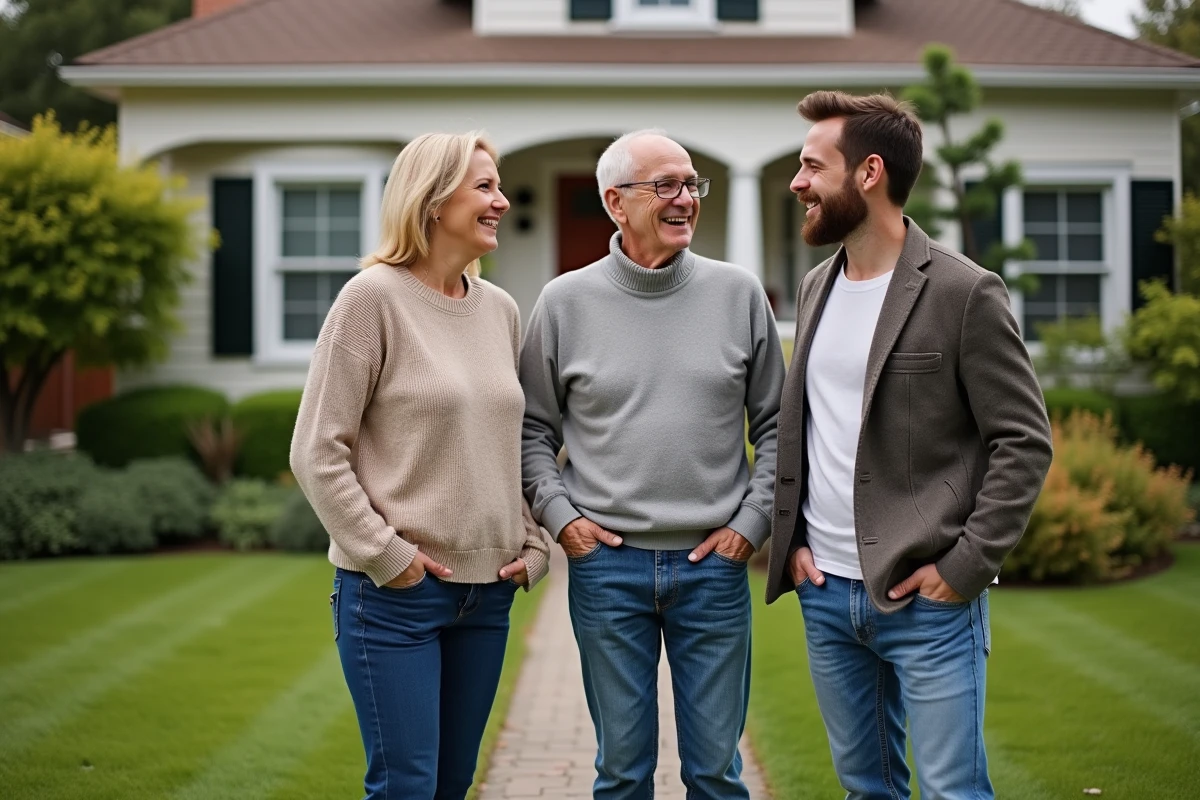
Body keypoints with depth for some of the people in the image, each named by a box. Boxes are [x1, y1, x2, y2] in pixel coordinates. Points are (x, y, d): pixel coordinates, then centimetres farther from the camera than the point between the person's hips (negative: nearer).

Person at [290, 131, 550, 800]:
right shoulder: (373, 298, -9)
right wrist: (386, 555, -13)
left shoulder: (500, 309, 10)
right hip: (395, 592, -6)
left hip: (488, 589, 6)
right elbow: (317, 451, -10)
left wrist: (533, 545, 7)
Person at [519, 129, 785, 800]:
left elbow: (775, 422, 7)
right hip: (606, 563, 0)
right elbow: (533, 429, 8)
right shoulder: (566, 301, 1)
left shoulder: (739, 293, 3)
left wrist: (753, 519, -1)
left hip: (714, 565, 1)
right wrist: (559, 516, -4)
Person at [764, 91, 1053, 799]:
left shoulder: (965, 293, -10)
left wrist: (965, 565, -15)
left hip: (927, 597, -6)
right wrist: (791, 540, 7)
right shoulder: (817, 288, 11)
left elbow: (1025, 442, -10)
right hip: (825, 592, 6)